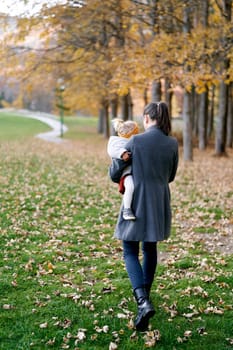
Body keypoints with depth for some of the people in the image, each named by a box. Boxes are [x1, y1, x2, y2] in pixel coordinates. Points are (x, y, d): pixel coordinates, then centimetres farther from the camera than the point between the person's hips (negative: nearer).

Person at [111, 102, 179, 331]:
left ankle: (143, 302, -16)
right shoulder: (172, 144, -1)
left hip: (137, 202, -4)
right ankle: (144, 293, 35)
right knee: (150, 248, 21)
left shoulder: (135, 141, -12)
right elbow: (170, 176, 11)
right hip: (160, 203, 4)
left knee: (130, 252, 2)